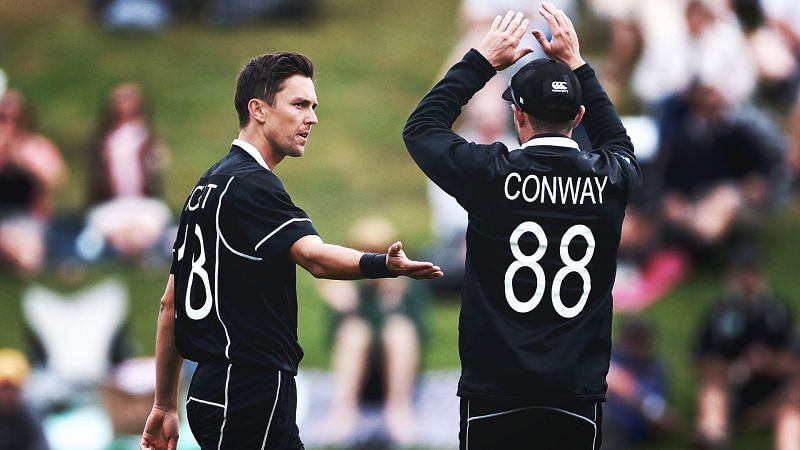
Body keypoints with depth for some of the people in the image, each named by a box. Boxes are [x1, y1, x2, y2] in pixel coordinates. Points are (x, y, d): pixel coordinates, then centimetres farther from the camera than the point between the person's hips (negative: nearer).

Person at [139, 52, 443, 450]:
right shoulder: (249, 184, -13)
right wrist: (384, 265, -47)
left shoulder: (210, 184, 17)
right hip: (249, 394, -10)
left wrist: (165, 405, 22)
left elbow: (171, 302, 19)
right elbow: (314, 257, -30)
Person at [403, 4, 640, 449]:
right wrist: (575, 63, 31)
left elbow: (421, 127, 12)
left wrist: (482, 61, 17)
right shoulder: (609, 180, 2)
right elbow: (619, 143, 29)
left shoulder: (491, 176, -6)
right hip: (578, 395, 2)